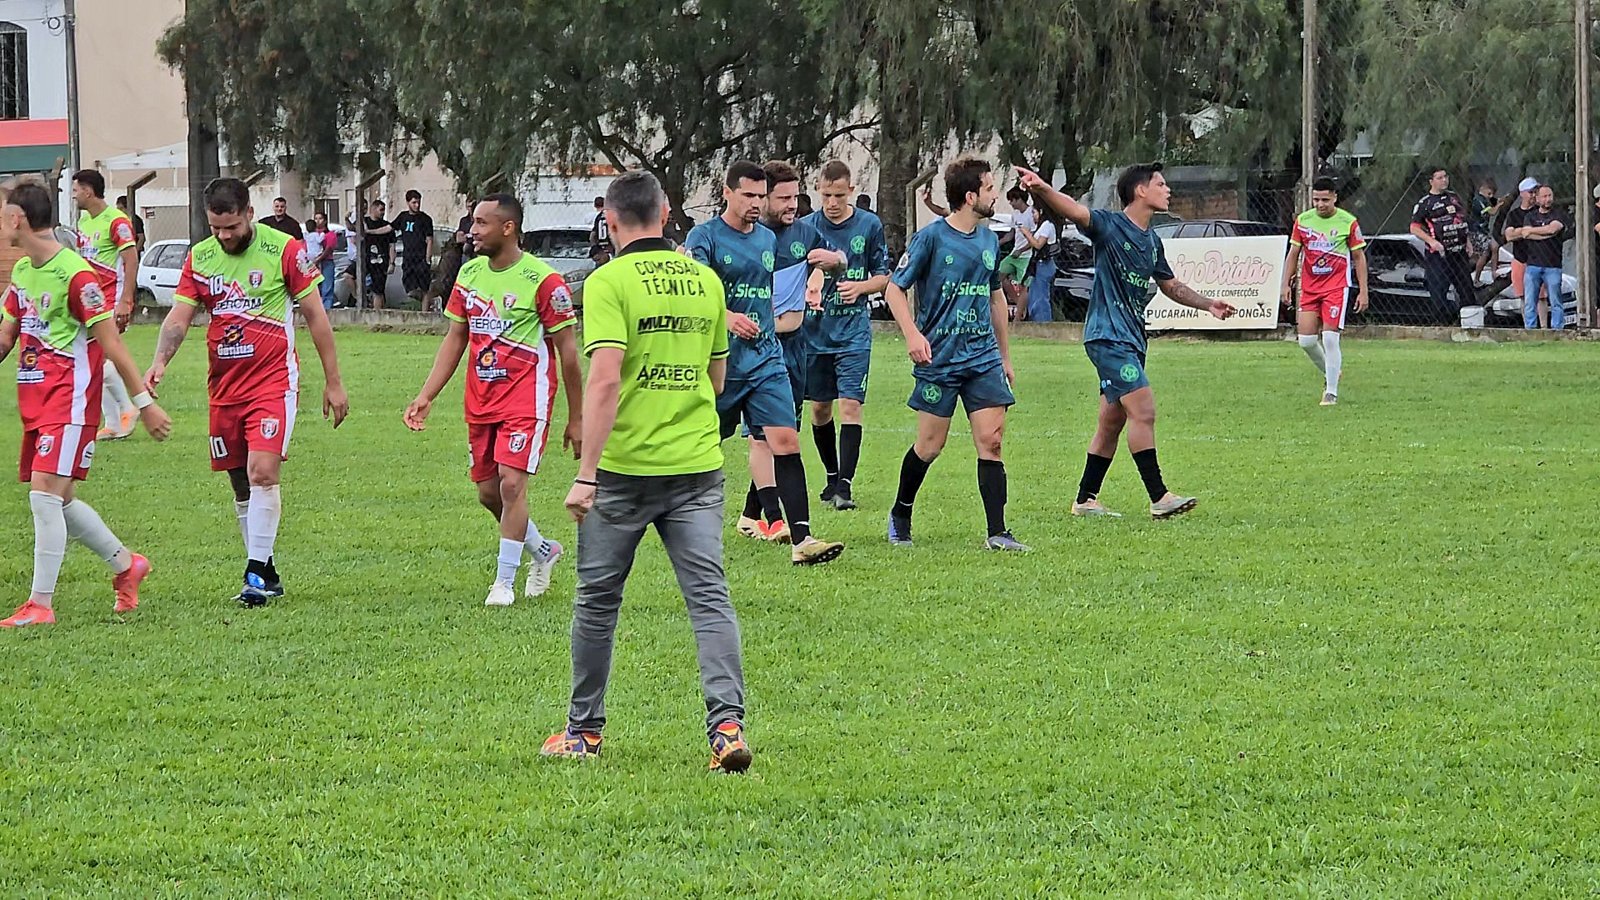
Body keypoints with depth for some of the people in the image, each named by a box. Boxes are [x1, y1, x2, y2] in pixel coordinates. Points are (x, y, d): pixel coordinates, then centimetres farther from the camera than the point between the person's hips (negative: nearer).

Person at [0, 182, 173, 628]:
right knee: (59, 500, 13)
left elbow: (110, 343, -15)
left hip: (69, 402, -9)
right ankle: (126, 565, 32)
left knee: (45, 493, -14)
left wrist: (144, 402, -13)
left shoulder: (75, 274, -16)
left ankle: (40, 604, -12)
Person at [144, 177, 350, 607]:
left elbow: (315, 316, -1)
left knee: (262, 472, -19)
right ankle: (267, 573, 20)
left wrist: (333, 382, -1)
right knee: (241, 486, 9)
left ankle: (257, 574, -17)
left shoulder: (284, 250, -6)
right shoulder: (199, 258, 5)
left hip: (274, 381, -5)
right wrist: (160, 361, -19)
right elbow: (179, 316, 1)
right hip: (224, 387, 5)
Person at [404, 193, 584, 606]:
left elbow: (567, 351, -7)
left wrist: (576, 418, -5)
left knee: (511, 483, -16)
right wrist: (426, 396, 5)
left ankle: (504, 582, -6)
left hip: (526, 398, -7)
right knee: (488, 492, 9)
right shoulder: (469, 274, 7)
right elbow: (454, 339, 14)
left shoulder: (542, 280, -12)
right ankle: (543, 550, 34)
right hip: (481, 399, 7)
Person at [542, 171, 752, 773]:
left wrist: (586, 474, -19)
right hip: (698, 465, 4)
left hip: (625, 468, -4)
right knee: (709, 597, 0)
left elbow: (605, 380, -19)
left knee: (598, 599, 11)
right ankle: (728, 723, -16)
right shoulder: (706, 281, 8)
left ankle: (584, 729, 21)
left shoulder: (608, 283, -10)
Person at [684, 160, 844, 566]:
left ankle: (800, 539, -17)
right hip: (719, 360, -4)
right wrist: (726, 317, -35)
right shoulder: (705, 236, -5)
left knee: (786, 440, -10)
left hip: (765, 360, 4)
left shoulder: (767, 238, 14)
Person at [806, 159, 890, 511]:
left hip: (854, 329, -2)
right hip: (816, 330, 2)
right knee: (819, 408, 10)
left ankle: (845, 484, -13)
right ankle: (832, 475, 28)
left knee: (850, 405, -12)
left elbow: (883, 276, 6)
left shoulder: (869, 225, 0)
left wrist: (861, 287, -14)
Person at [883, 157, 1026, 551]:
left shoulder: (989, 240, 10)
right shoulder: (931, 238, -9)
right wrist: (913, 334, -21)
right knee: (930, 445, 4)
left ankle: (997, 533, -7)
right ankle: (900, 514, 27)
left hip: (983, 356, 5)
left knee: (991, 439, -6)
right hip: (939, 358, -5)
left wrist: (1005, 355, 23)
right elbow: (895, 288, -6)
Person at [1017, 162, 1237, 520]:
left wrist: (1208, 304, 20)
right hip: (1108, 336, -9)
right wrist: (1041, 188, -47)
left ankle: (1085, 500, 18)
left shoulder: (1152, 242, 15)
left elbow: (1171, 286, 30)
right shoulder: (1110, 226, -10)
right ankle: (1159, 498, -15)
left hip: (1132, 339, 9)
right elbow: (1073, 210, -28)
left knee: (1112, 423, 11)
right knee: (1143, 411, -15)